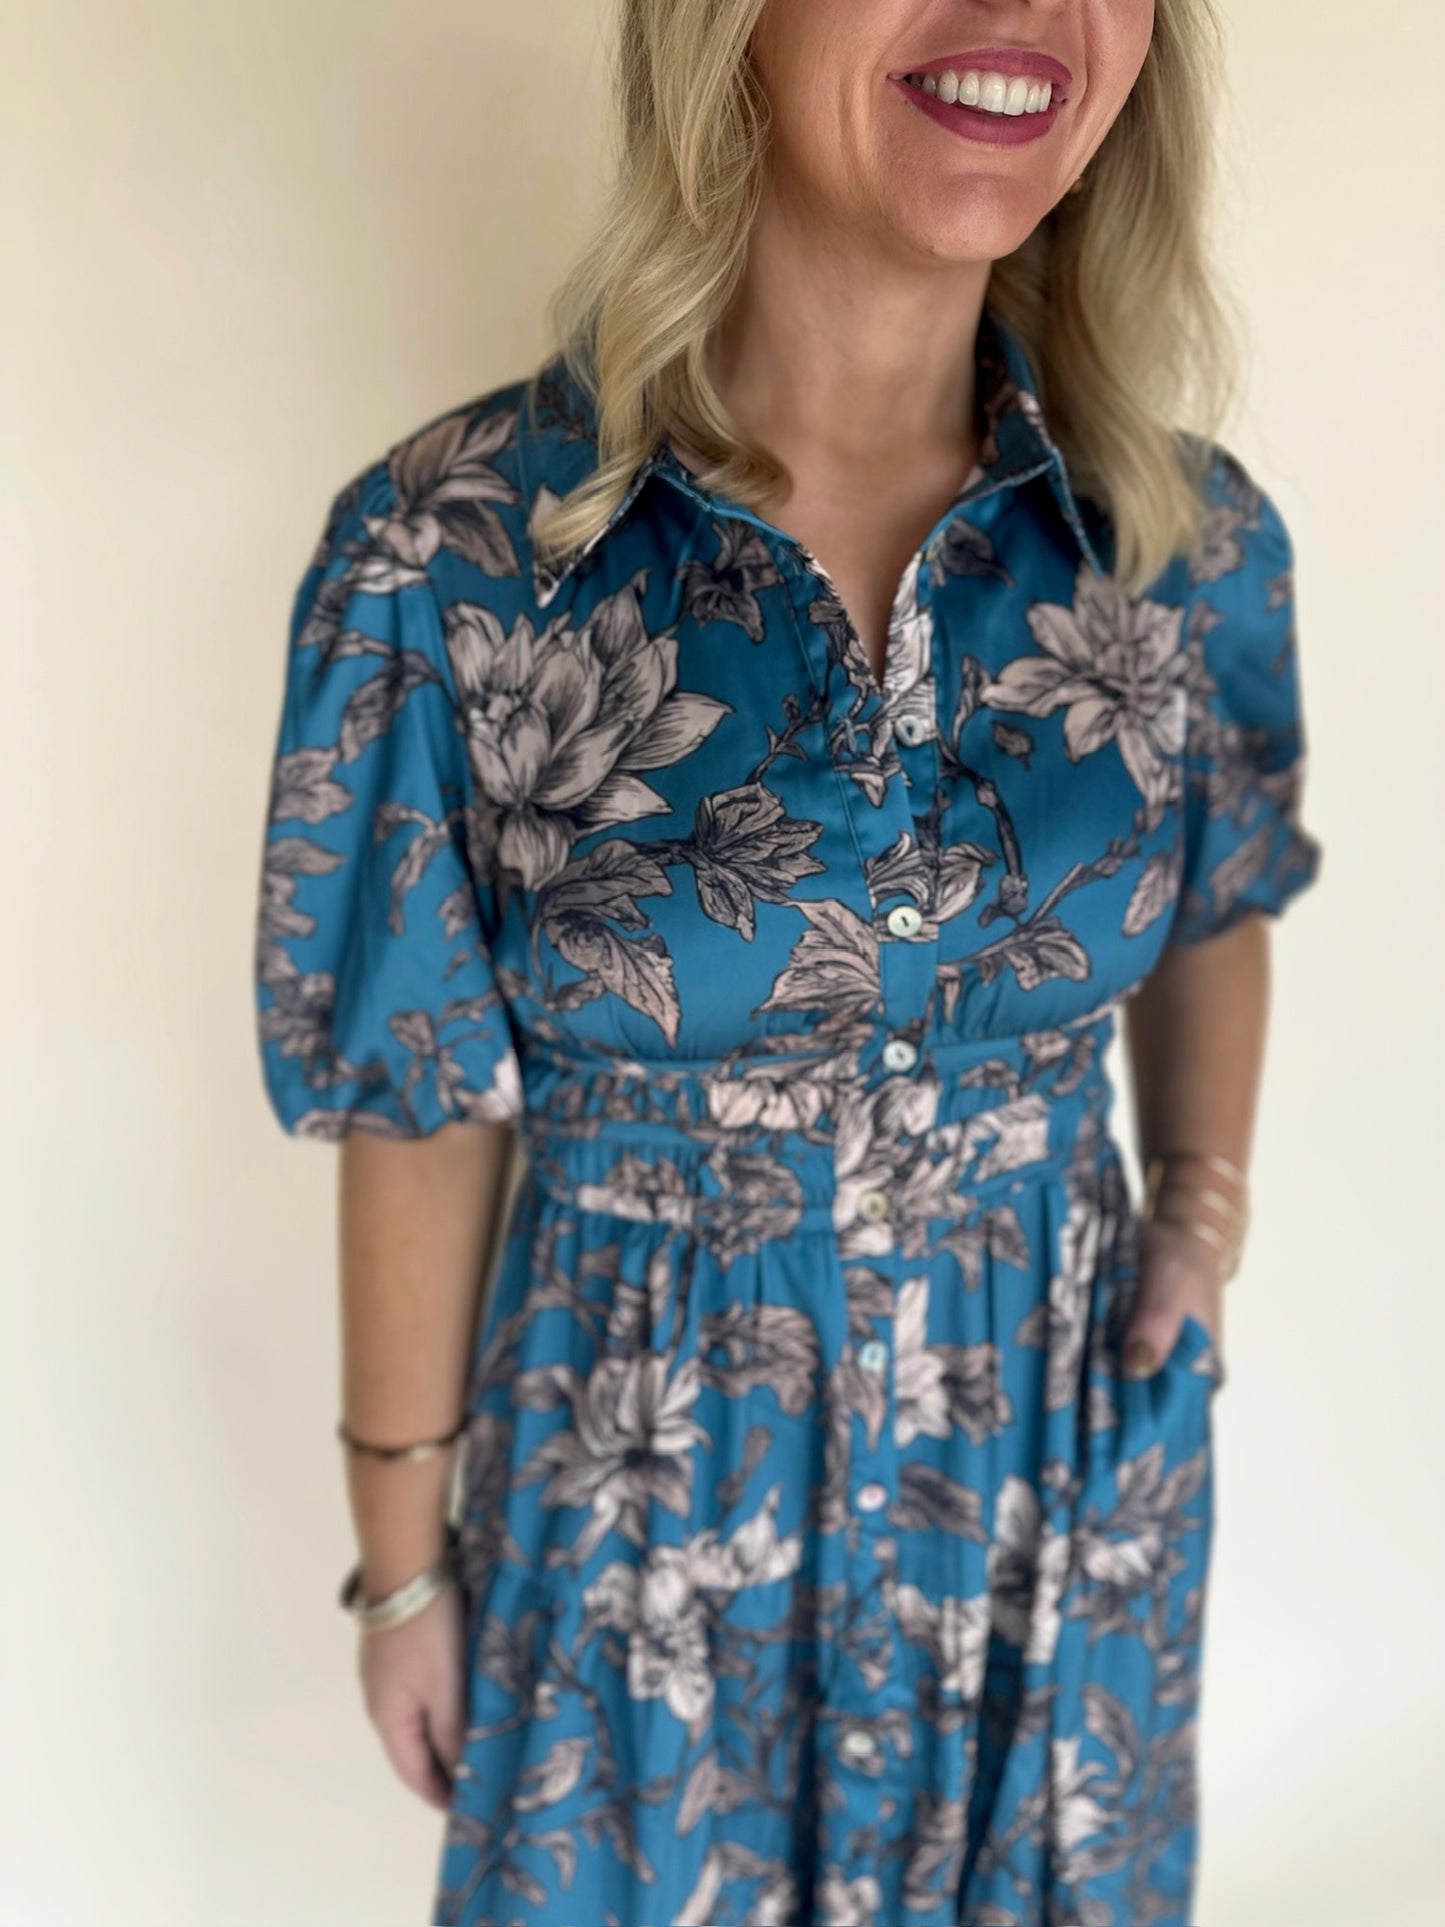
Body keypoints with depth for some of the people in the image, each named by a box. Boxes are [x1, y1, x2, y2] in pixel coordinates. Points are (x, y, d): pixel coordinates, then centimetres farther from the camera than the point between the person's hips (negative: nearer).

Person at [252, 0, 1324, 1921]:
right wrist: (403, 1561, 0)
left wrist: (1206, 1190, -4)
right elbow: (423, 1101, -9)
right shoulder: (449, 557, -19)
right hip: (638, 1498, -2)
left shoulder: (1194, 539, -10)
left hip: (1070, 1473, 3)